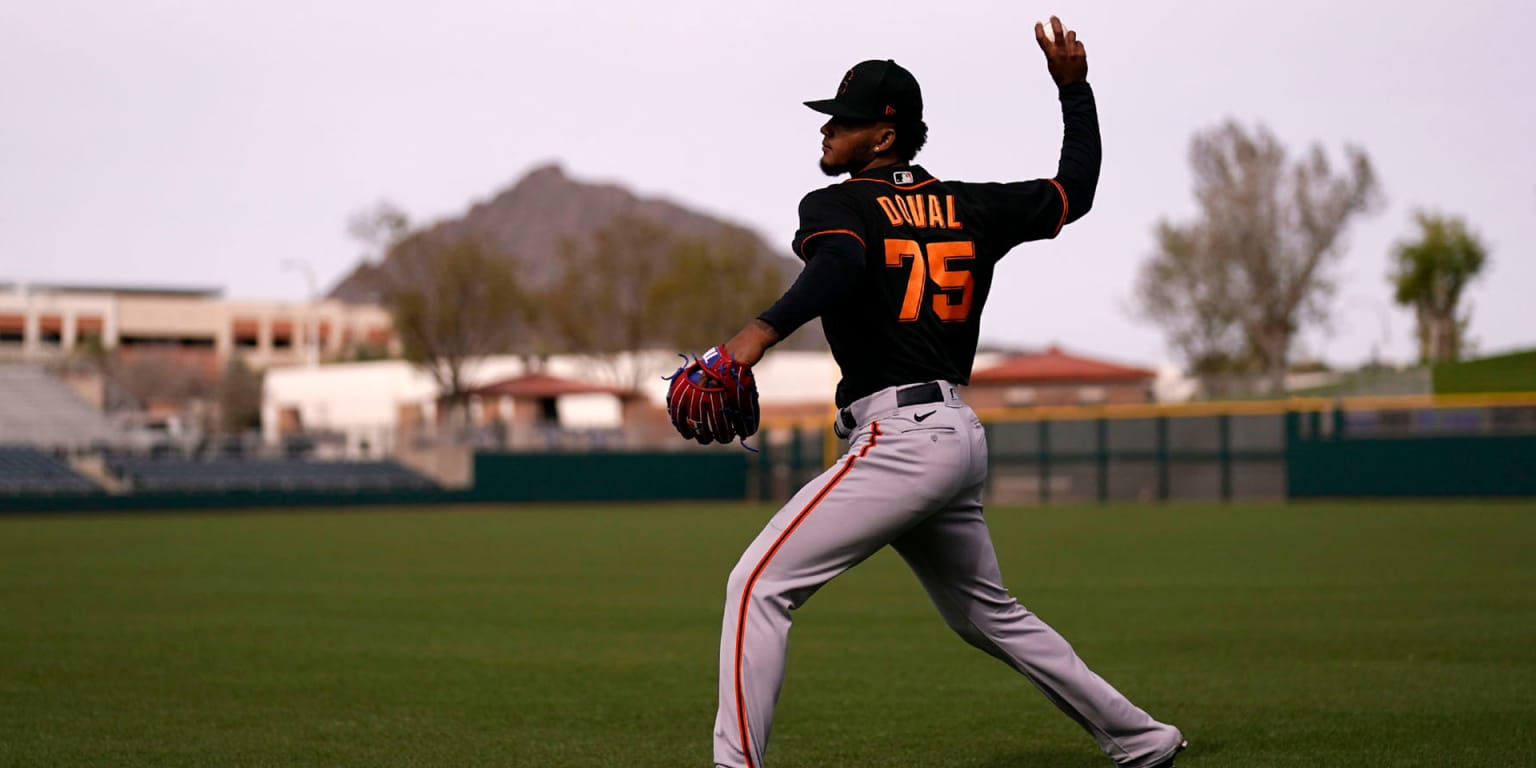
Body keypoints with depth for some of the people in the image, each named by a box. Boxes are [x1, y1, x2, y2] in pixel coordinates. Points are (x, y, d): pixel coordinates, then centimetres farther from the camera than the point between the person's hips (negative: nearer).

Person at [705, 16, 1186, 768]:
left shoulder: (836, 206, -4)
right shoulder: (968, 208, 14)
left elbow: (842, 263, -27)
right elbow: (1075, 187, 24)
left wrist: (764, 329, -42)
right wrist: (1075, 88, 32)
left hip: (899, 439, -8)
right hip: (961, 434, 8)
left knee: (759, 583, -10)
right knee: (988, 614, 26)